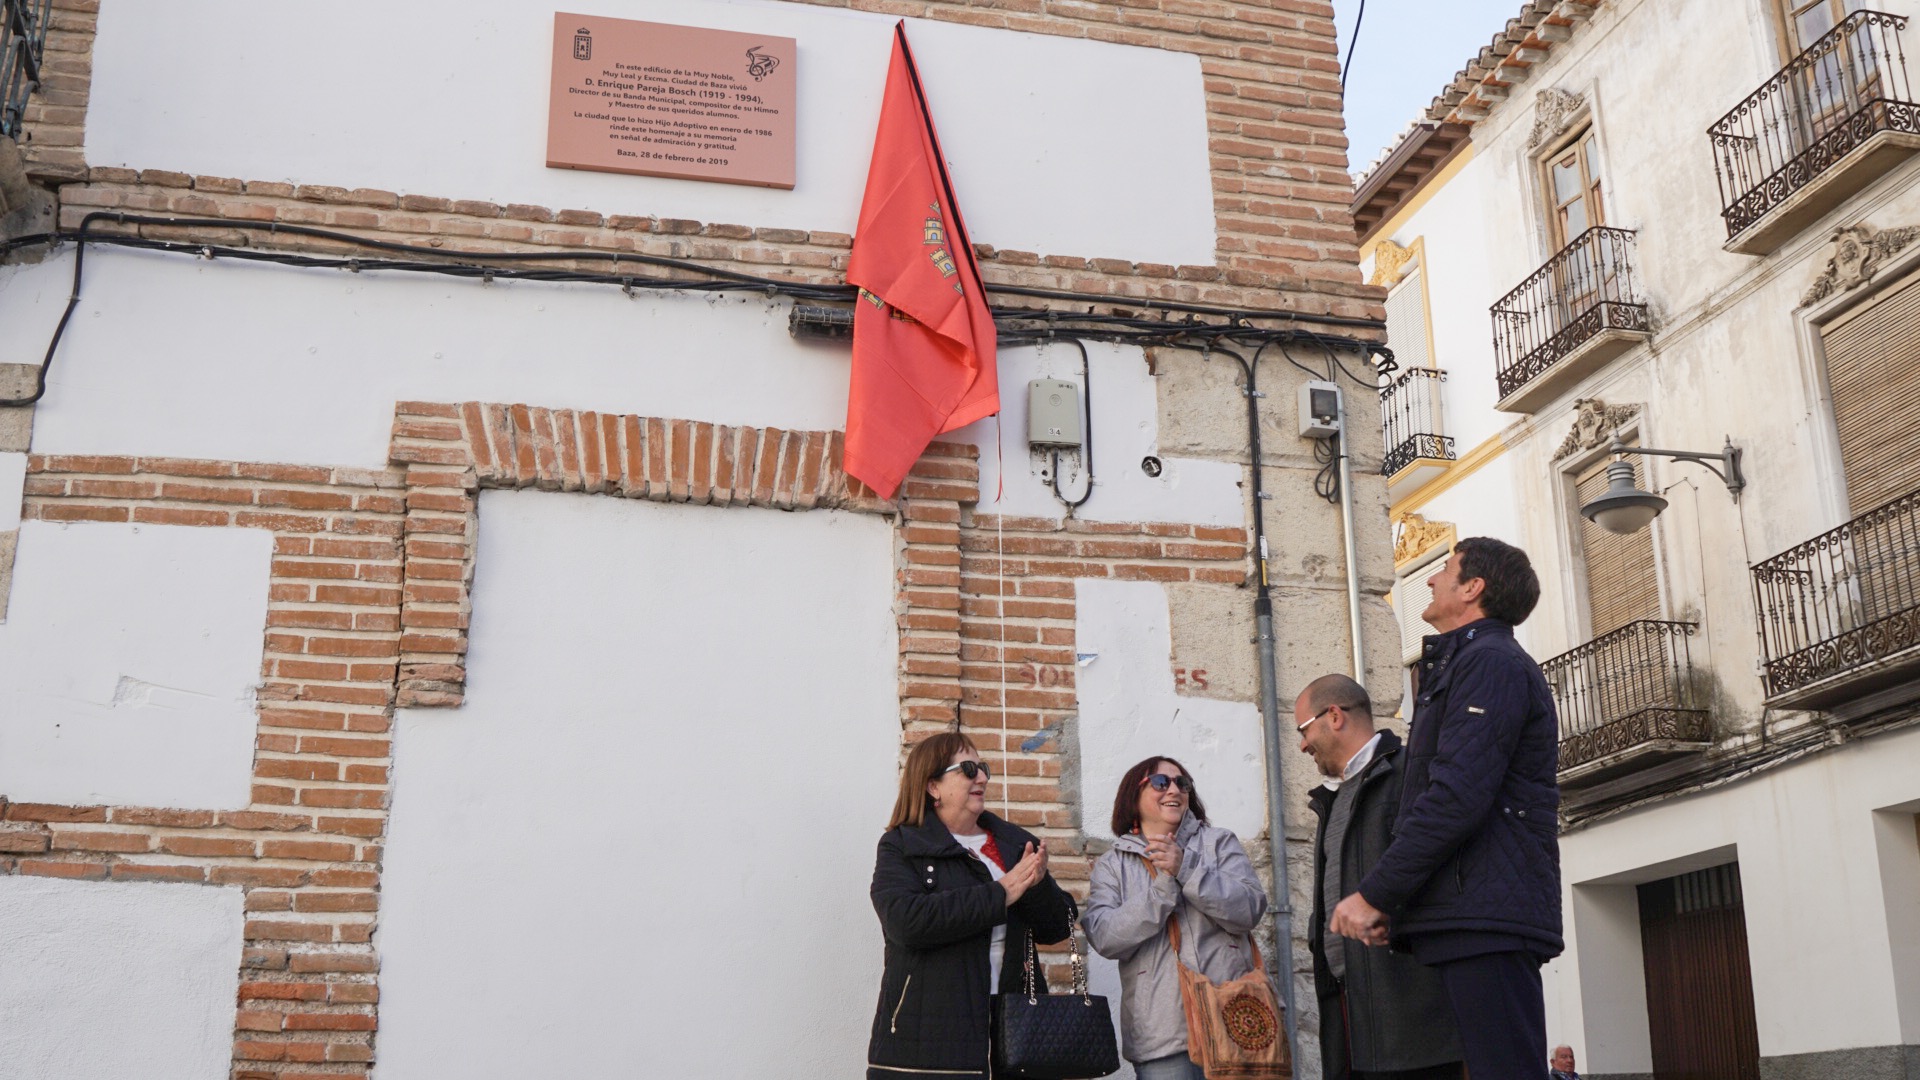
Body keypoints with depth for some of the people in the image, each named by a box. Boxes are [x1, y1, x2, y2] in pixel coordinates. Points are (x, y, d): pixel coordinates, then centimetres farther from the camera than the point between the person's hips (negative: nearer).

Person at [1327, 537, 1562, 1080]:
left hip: (1484, 923, -10)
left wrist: (1373, 895, -14)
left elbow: (1458, 797, -17)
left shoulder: (1490, 663, -6)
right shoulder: (1459, 665, 26)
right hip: (1463, 920, 10)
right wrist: (1388, 903, 12)